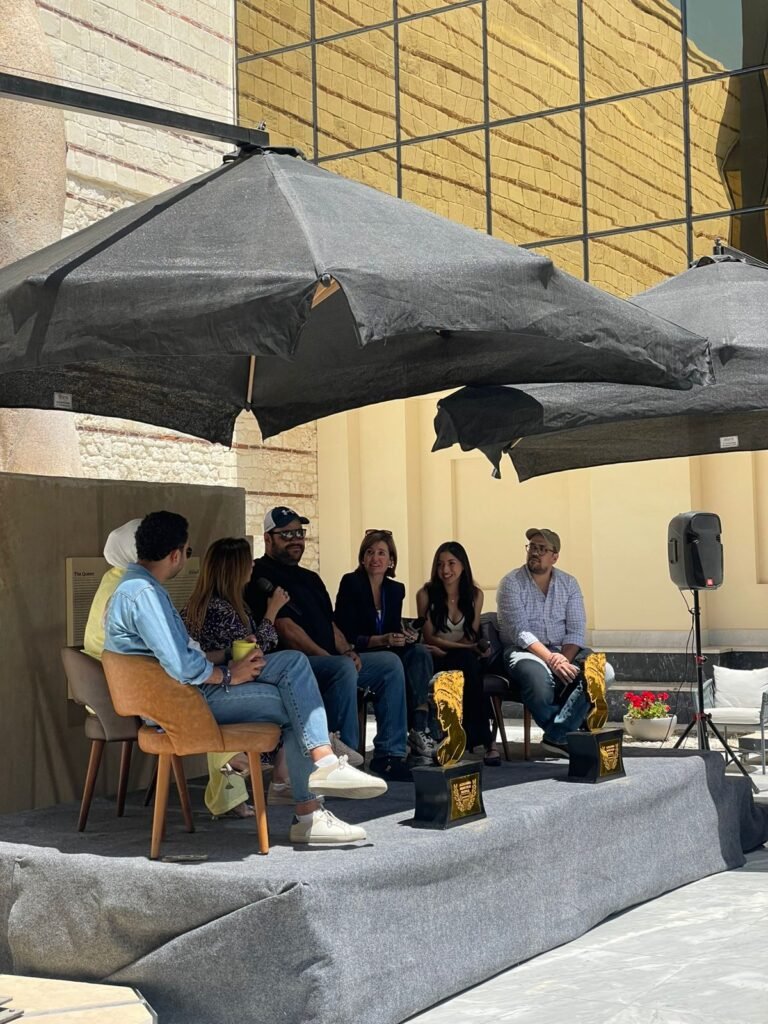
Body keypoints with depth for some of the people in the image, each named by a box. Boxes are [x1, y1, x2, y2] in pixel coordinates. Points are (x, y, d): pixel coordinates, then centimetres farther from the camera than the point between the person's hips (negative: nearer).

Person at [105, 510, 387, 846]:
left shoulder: (146, 587, 16)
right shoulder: (141, 593, -19)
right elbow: (181, 667, -26)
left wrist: (234, 660, 8)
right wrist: (228, 675, -10)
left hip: (196, 684, 10)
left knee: (294, 662, 1)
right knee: (293, 705, -7)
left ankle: (324, 761, -9)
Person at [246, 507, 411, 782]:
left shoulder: (310, 579, 25)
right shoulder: (262, 577, -5)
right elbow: (287, 630, -14)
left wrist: (347, 651, 2)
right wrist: (328, 657, -16)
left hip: (330, 660, 9)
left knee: (390, 662, -3)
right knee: (343, 669, -35)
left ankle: (389, 754, -6)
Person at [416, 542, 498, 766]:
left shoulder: (475, 595, 7)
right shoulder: (426, 594, -2)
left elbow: (472, 637, 5)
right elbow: (429, 638, -7)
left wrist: (444, 650, -15)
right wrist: (466, 647, -18)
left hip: (465, 660, 3)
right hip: (436, 663, -2)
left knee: (467, 663, -35)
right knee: (466, 660, -36)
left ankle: (472, 738, -33)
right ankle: (485, 741, -36)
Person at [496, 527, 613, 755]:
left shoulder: (569, 584, 9)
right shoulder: (511, 583, -3)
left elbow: (576, 630, 1)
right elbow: (520, 632, -14)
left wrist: (564, 661, -19)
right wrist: (551, 659, -25)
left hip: (563, 651, 4)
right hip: (524, 651, -4)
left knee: (603, 671, -24)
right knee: (539, 679, -39)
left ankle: (557, 735, -23)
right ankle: (565, 736, -11)